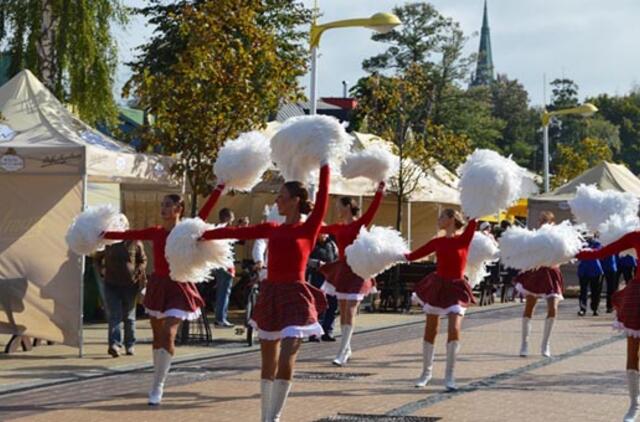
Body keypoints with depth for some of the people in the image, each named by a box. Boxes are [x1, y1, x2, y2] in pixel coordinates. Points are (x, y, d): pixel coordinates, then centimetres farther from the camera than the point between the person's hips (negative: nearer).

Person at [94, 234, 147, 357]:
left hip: (130, 285, 0)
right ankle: (114, 345, -19)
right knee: (114, 316, -10)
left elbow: (143, 261, 9)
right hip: (112, 285, 0)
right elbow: (97, 259, 14)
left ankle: (130, 345, 21)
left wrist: (137, 273, -6)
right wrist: (102, 272, 1)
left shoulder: (135, 244, -1)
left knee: (129, 317, 9)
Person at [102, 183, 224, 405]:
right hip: (157, 286, 5)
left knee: (168, 336, -17)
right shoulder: (156, 233, 5)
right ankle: (157, 384, 26)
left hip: (177, 288, -5)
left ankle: (157, 387, -9)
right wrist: (102, 235, 7)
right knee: (158, 337, 13)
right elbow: (128, 235, 8)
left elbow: (205, 211, -15)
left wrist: (220, 186, -21)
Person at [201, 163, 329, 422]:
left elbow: (323, 197, -12)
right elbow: (238, 232, 18)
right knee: (268, 364, 10)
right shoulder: (272, 229, 11)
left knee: (286, 361, -16)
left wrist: (324, 164, -9)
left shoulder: (309, 229, -4)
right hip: (270, 296, 6)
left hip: (295, 298, -6)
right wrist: (205, 235, 24)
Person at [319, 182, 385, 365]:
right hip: (342, 270, 6)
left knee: (350, 312, -8)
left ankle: (342, 353, -10)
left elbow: (372, 210, -20)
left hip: (356, 270, -6)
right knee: (343, 312, 9)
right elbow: (319, 229, 17)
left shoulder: (360, 224, -7)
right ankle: (347, 349, 19)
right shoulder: (338, 227, 10)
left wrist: (380, 191, -30)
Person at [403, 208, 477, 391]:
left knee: (454, 330, -16)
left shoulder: (463, 239, -5)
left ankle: (449, 376, -4)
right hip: (436, 286, 3)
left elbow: (472, 223, -23)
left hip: (455, 289, -3)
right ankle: (426, 372, 25)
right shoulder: (437, 242, 4)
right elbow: (414, 255, 10)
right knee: (430, 331, 8)